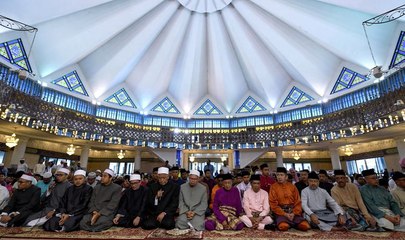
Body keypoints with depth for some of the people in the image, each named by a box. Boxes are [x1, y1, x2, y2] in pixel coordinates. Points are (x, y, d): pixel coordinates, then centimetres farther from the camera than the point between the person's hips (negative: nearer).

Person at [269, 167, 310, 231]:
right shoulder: (273, 187, 1)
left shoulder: (292, 186, 10)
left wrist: (294, 213, -9)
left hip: (293, 211, 3)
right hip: (281, 212, -3)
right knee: (283, 226, -32)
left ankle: (291, 223, 6)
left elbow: (298, 202, 8)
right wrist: (285, 214, -13)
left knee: (305, 226, -22)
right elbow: (273, 204, -3)